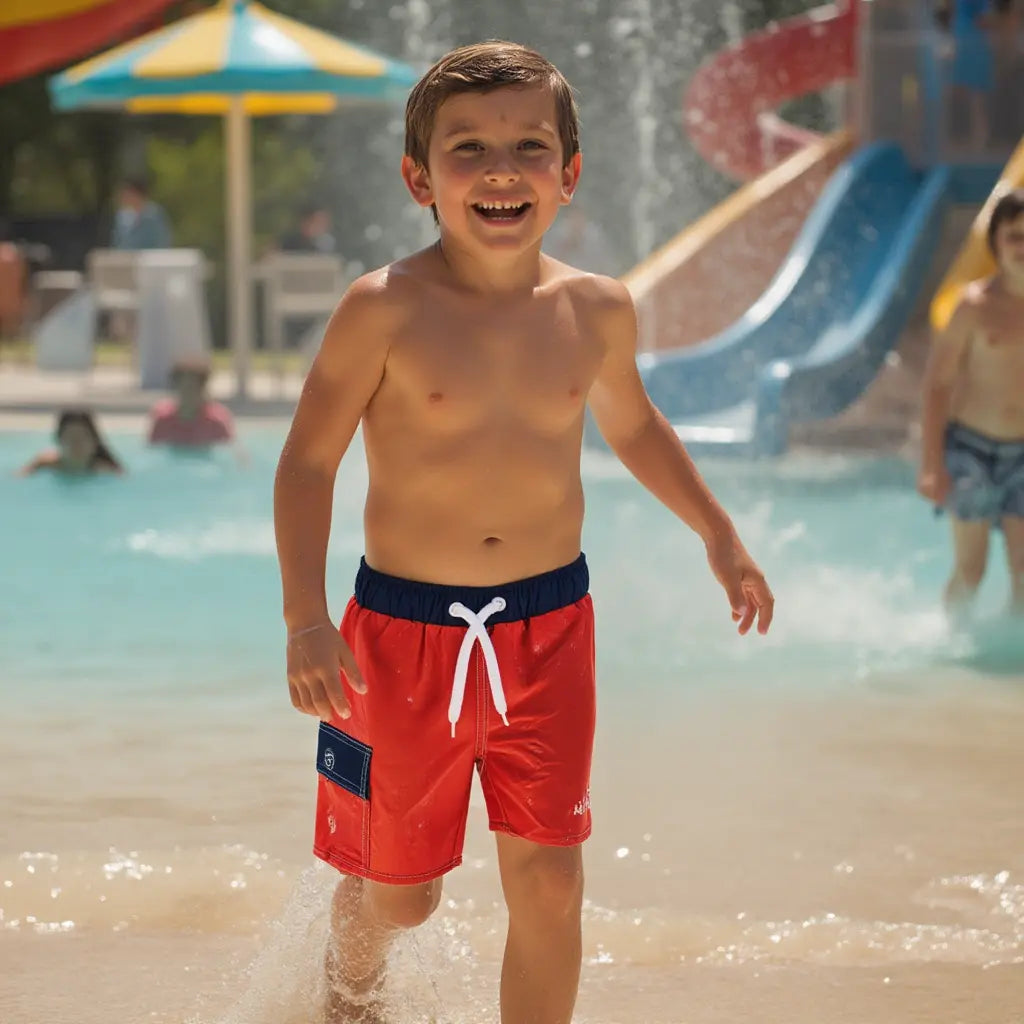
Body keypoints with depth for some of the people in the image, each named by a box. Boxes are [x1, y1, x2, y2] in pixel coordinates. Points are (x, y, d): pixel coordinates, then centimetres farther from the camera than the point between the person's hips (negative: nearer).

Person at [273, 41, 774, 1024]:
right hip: (406, 629, -2)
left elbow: (631, 424, 20)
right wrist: (306, 619, -18)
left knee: (549, 887, -1)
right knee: (398, 891, 12)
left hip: (550, 626, 3)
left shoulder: (597, 310, -1)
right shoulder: (384, 310, -14)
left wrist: (717, 533, 23)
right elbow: (307, 462, -9)